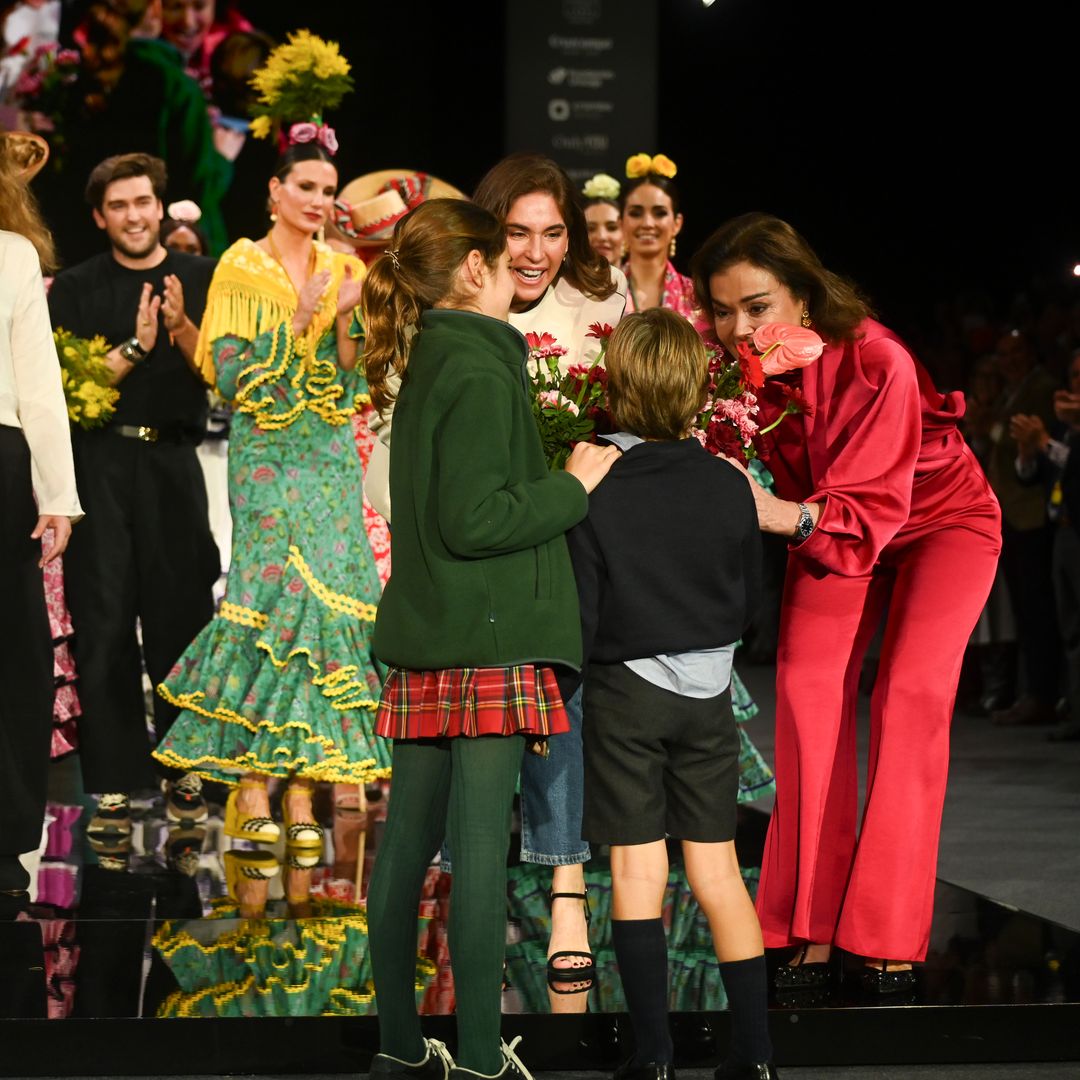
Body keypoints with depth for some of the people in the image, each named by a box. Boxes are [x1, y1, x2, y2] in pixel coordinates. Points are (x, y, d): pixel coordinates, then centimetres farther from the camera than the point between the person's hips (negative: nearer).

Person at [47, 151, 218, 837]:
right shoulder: (75, 289, 7)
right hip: (100, 464, -1)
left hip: (173, 463, 1)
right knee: (104, 624, -2)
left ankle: (185, 773, 14)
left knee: (182, 617, 2)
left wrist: (181, 329, -13)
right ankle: (115, 785, 2)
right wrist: (135, 347, -14)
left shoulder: (201, 279, 9)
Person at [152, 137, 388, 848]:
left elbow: (354, 384, 10)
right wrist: (299, 318, -13)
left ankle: (302, 791, -1)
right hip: (267, 459, -4)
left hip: (331, 457, 4)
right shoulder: (242, 268, 0)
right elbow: (231, 376, -8)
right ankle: (252, 787, -8)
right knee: (273, 594, -12)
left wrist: (345, 316, -6)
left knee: (330, 597, -4)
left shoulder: (343, 271, 12)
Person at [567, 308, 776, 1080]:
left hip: (626, 692, -3)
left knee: (638, 872, 4)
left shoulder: (593, 495, -13)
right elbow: (749, 601, 7)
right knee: (717, 870, 9)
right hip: (709, 696, 3)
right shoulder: (730, 487, -4)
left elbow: (579, 620, -10)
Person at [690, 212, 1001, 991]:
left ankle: (890, 935, -11)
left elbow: (873, 511, -40)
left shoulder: (877, 364, -38)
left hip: (943, 517, -4)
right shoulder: (737, 370, -24)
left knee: (911, 695, -18)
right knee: (807, 681, -11)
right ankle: (812, 926, -6)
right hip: (831, 518, 4)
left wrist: (789, 516, -58)